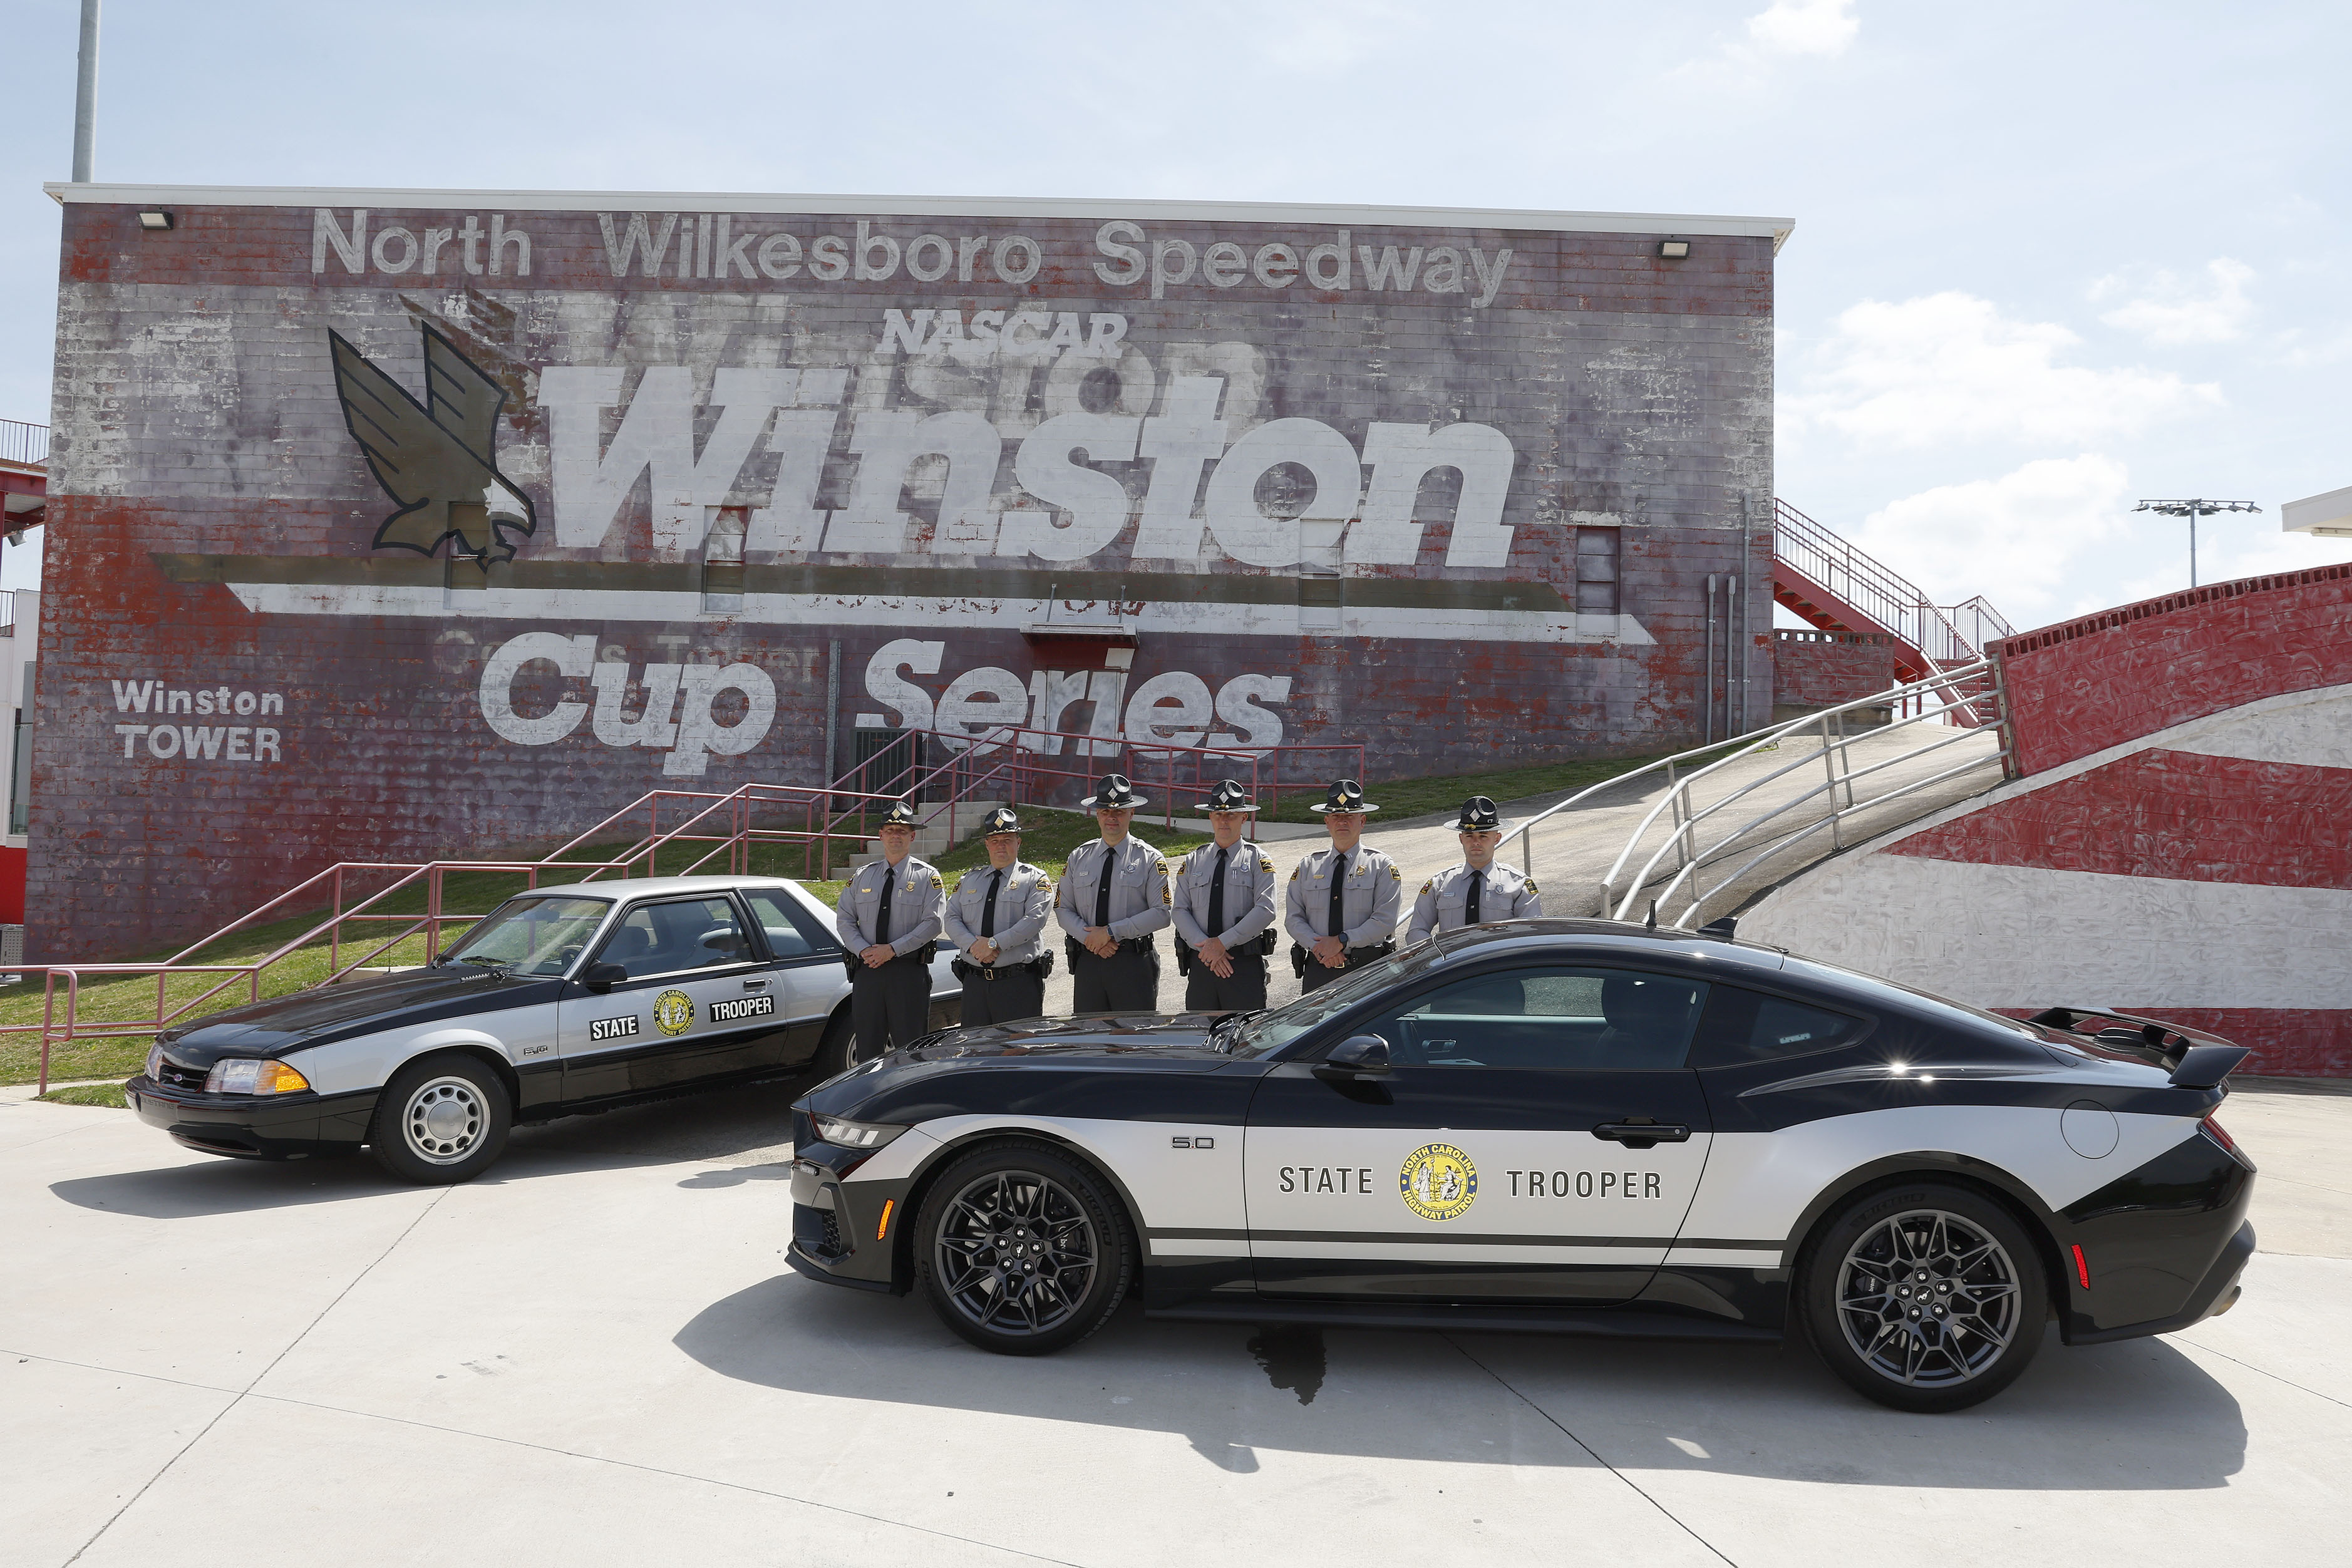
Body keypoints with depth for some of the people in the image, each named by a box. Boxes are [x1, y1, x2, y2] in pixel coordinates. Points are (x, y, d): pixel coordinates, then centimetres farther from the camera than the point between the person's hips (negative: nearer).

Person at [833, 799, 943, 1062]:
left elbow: (932, 923, -9)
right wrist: (863, 950, -9)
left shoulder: (927, 876, 1)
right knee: (867, 1048, 8)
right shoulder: (863, 875, 13)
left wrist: (893, 949, -16)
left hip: (909, 971, -4)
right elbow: (844, 920, 9)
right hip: (867, 971, 4)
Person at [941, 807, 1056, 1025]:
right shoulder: (970, 880, 17)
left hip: (1019, 982, -4)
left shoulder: (1035, 879, 3)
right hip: (975, 982, 4)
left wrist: (994, 943, -18)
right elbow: (952, 919, 9)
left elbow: (1035, 920, -12)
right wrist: (973, 945, -11)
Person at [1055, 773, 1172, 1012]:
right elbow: (1063, 909, 10)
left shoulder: (1149, 859, 1)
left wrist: (1111, 932, -12)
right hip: (1088, 960, 3)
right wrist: (1089, 938, -8)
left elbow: (1161, 913, -7)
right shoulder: (1078, 858, 12)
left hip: (1134, 964, -3)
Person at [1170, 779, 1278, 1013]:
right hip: (1200, 962, 3)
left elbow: (1265, 910, -9)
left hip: (1245, 965, -3)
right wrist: (1205, 946, -10)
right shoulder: (1192, 862, 13)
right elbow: (1180, 911, 6)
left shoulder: (1257, 859, 3)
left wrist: (1223, 942, -14)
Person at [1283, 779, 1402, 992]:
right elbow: (1293, 918, 6)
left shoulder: (1382, 866, 2)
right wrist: (1319, 948, -11)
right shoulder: (1308, 866, 11)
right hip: (1318, 970, 2)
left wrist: (1341, 942, -15)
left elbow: (1385, 921, -7)